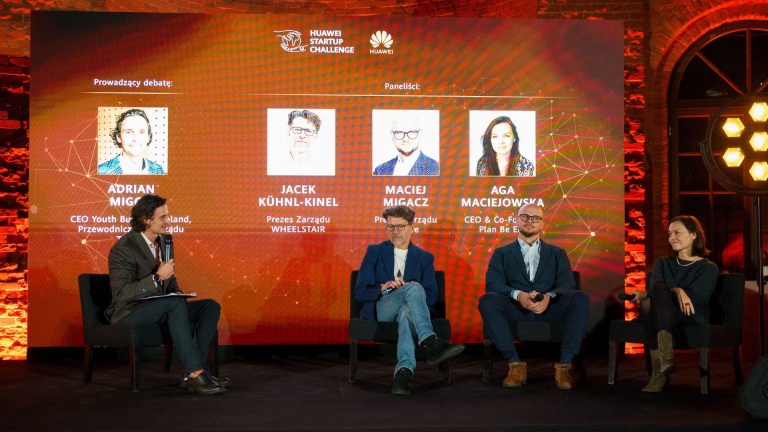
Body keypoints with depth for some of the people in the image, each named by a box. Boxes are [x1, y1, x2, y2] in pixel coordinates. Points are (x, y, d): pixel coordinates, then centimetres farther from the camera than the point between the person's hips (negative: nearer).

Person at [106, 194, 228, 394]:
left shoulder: (163, 242, 9)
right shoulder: (123, 249, -15)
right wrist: (157, 277, -29)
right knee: (175, 304, -35)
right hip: (129, 314, -8)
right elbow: (121, 293, -24)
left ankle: (192, 372, -16)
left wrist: (178, 293, -1)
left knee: (211, 306, -7)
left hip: (160, 308, 8)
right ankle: (195, 374, -36)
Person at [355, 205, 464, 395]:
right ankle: (432, 343, -49)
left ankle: (404, 371, -57)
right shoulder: (375, 252, 15)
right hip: (381, 311, -1)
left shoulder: (424, 258, 17)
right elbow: (360, 292, 6)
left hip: (408, 310, 1)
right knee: (413, 287, -34)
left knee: (407, 312, -41)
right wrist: (383, 288, -14)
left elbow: (431, 297, 7)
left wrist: (406, 291, -12)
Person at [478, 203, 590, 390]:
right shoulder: (501, 253, 18)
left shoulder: (557, 253, 21)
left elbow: (568, 284, 5)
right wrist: (518, 295, -21)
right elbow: (493, 284, 0)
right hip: (515, 310, -1)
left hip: (549, 310, 1)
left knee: (580, 298, -28)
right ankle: (515, 364, -27)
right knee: (487, 300, -31)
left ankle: (565, 365, -25)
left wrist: (549, 297, -19)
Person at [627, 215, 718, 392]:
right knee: (647, 303, -36)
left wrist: (645, 293, -19)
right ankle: (660, 373, -42)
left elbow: (695, 296, -7)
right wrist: (676, 291, -22)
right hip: (662, 315, 3)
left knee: (660, 290, -34)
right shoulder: (663, 263, 25)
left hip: (692, 318, -3)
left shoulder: (708, 268, 12)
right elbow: (654, 288, 3)